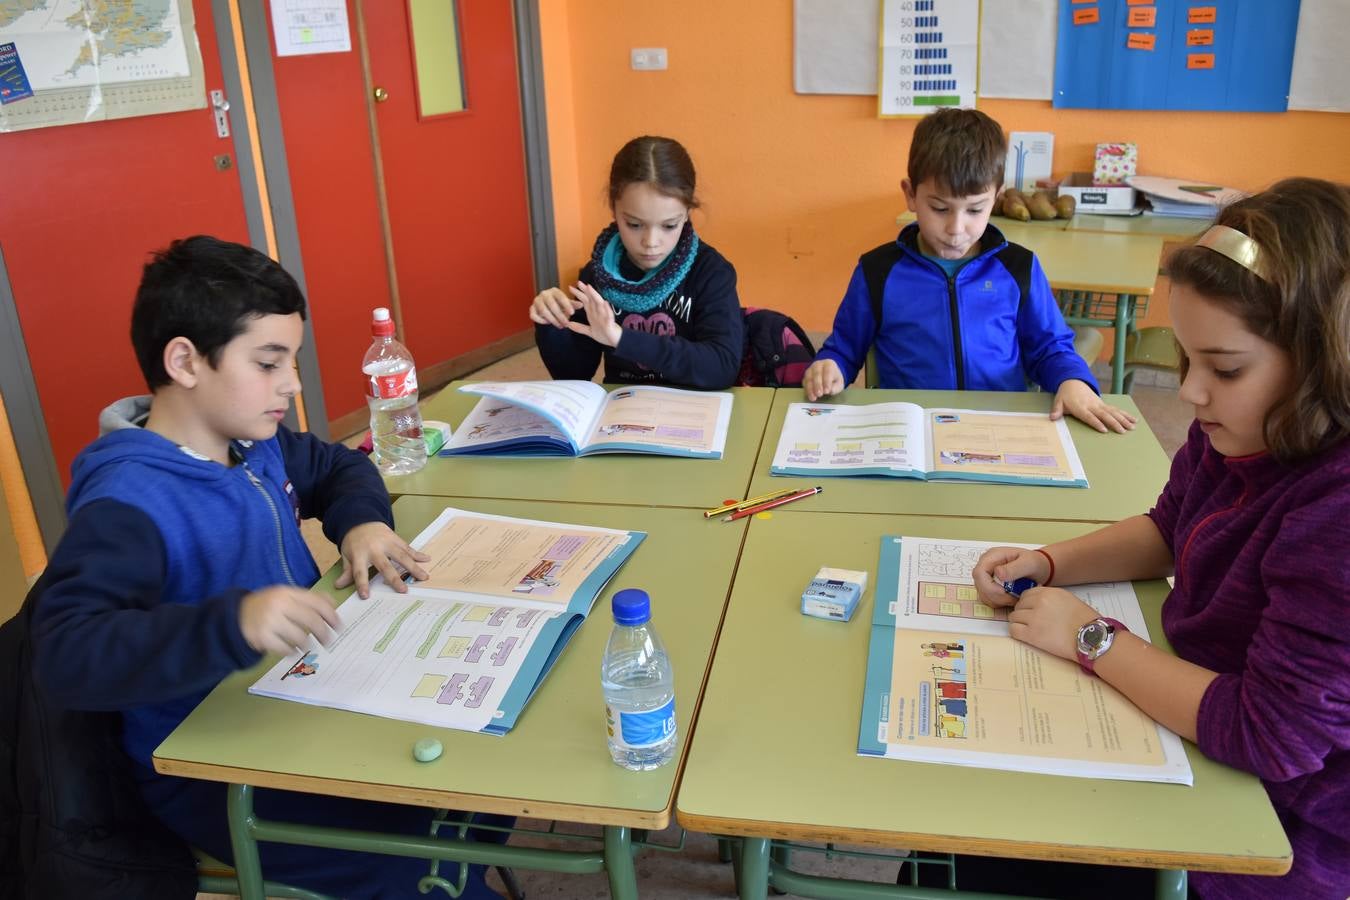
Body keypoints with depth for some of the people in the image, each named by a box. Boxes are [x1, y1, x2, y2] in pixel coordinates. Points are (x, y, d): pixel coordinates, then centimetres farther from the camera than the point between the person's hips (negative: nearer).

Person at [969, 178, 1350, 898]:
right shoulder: (1238, 429, -7)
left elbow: (1276, 736, -31)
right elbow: (1169, 530, 12)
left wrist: (1094, 639, -22)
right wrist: (1048, 563, -5)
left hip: (1277, 836, -7)